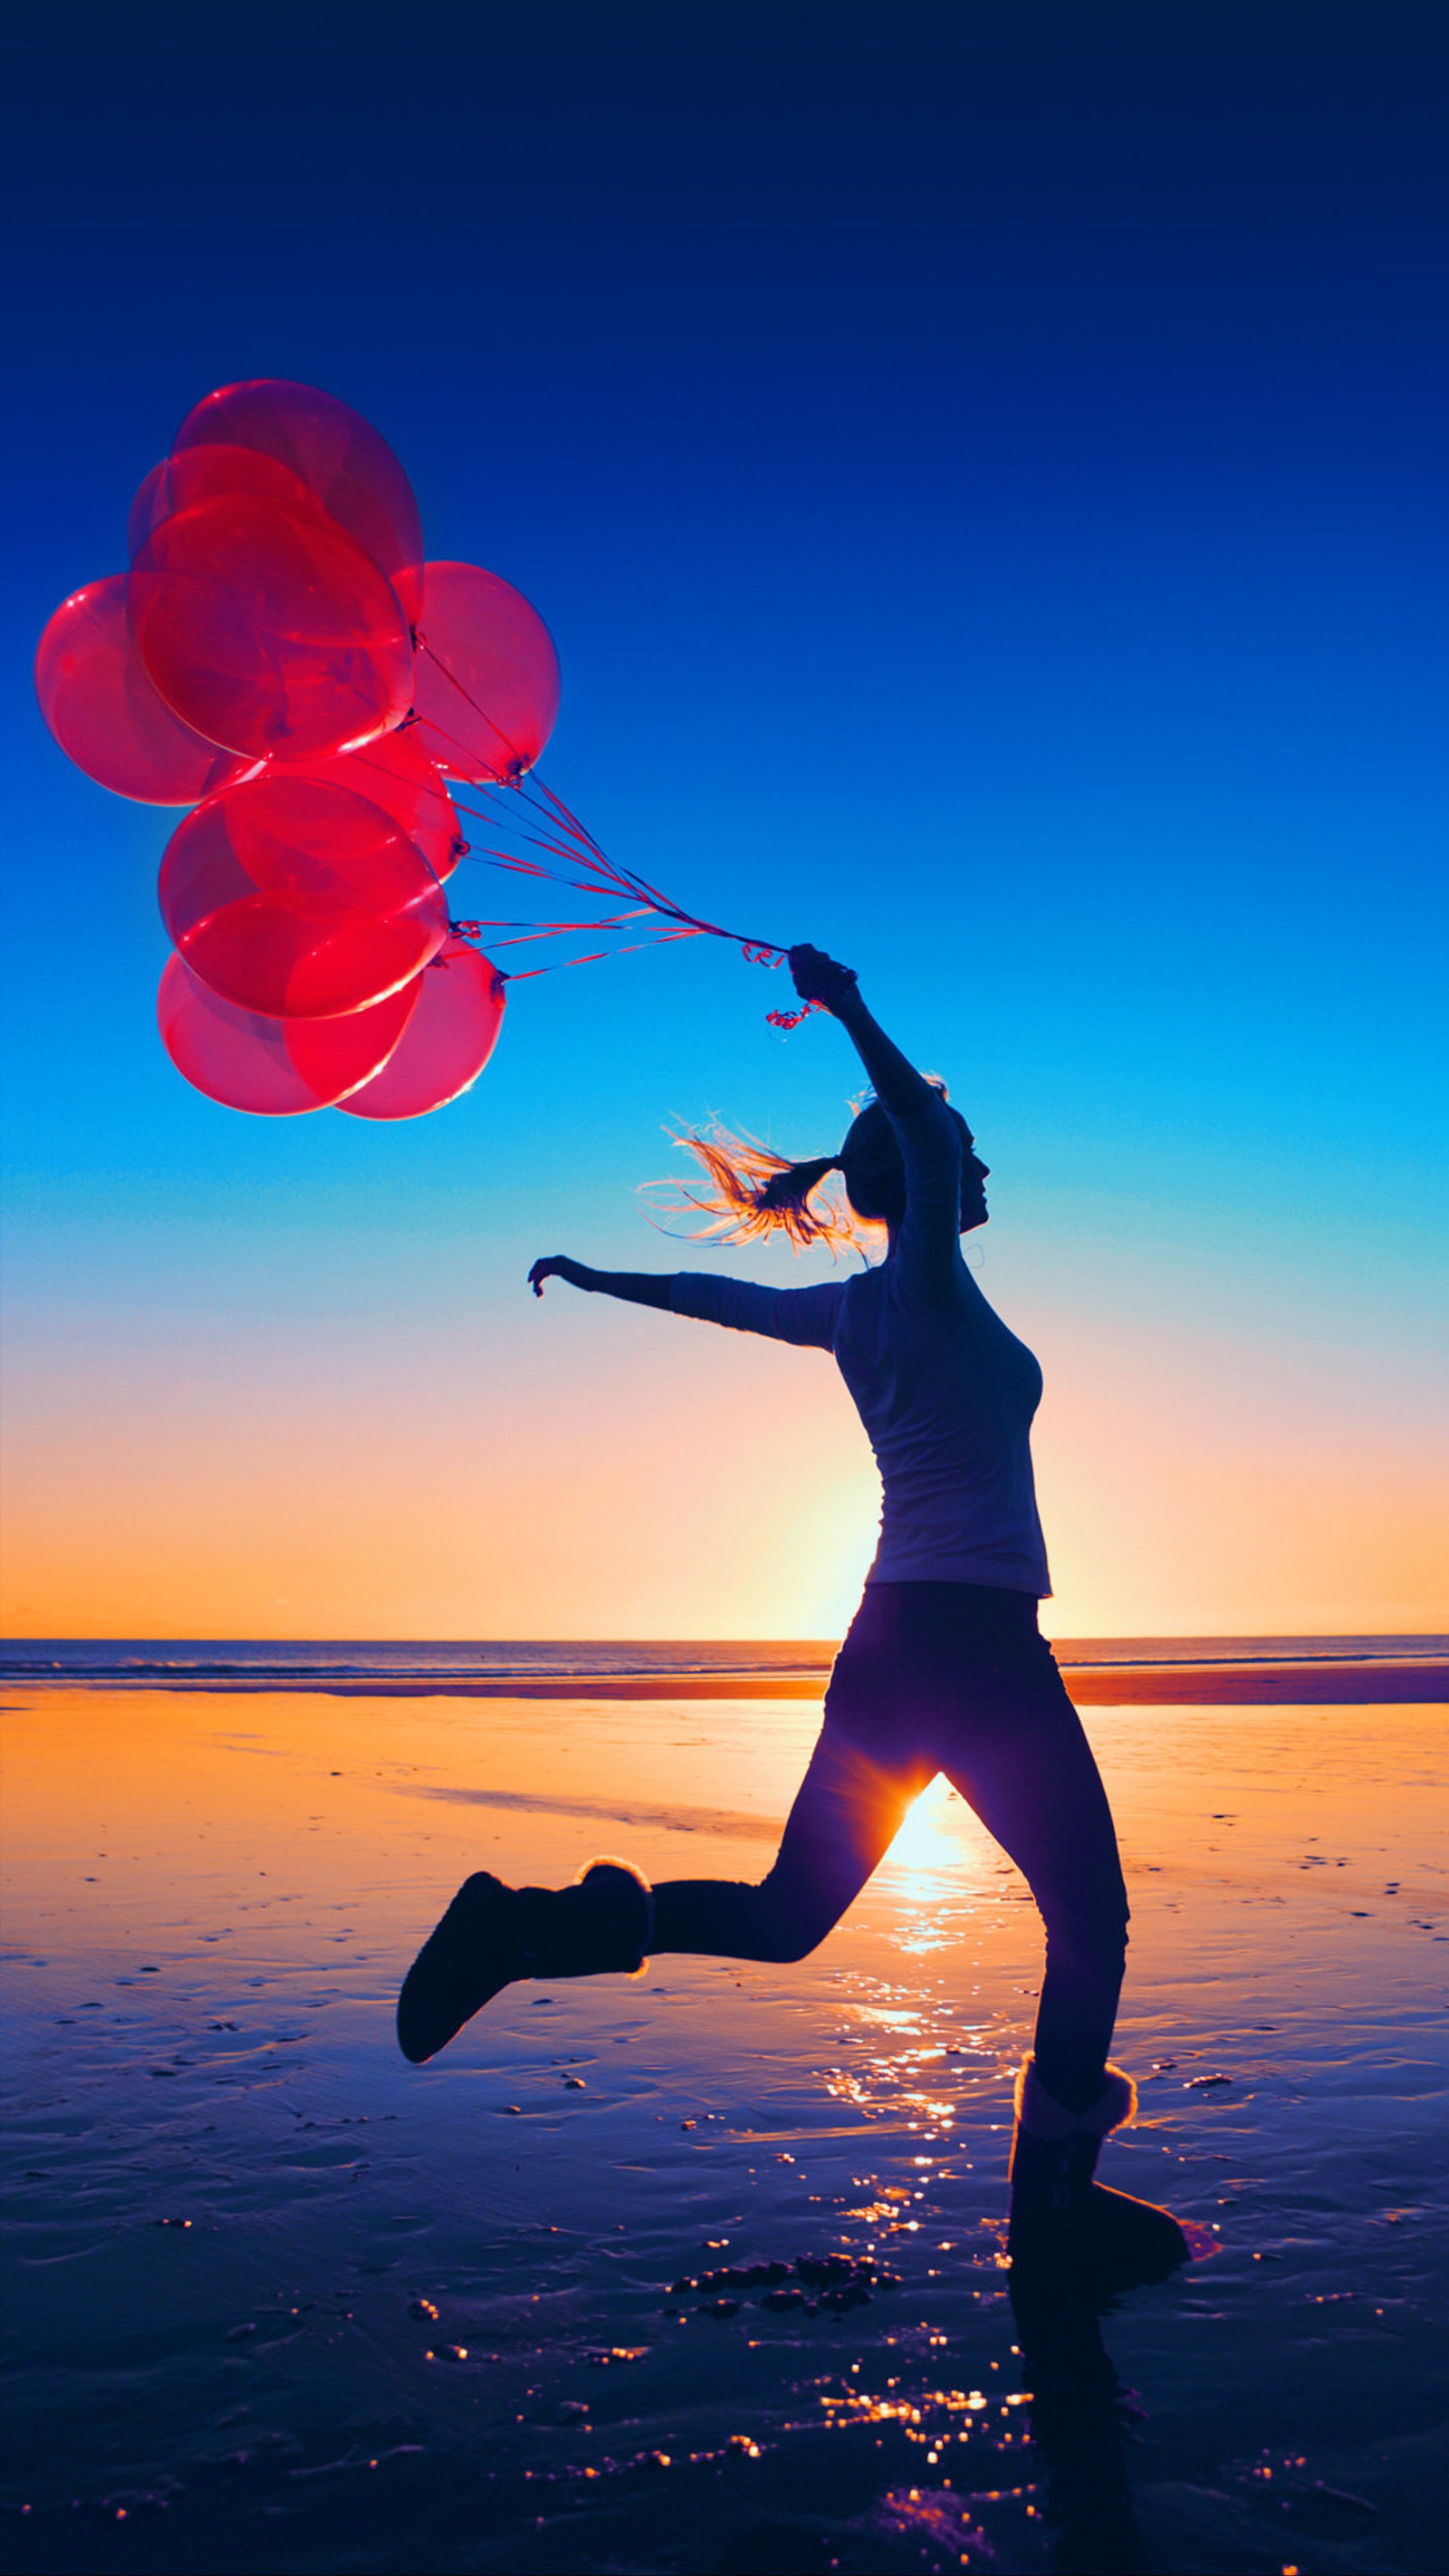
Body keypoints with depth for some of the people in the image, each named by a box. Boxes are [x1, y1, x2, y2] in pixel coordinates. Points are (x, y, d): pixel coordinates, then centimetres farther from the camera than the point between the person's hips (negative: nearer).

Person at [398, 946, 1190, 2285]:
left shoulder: (851, 1309, 15)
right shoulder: (927, 1281, -7)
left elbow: (711, 1293, 29)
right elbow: (927, 1135, -26)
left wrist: (593, 1277, 43)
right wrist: (848, 1010, -20)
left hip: (885, 1648, 8)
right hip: (978, 1639, -8)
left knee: (784, 1916, 13)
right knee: (1090, 1918, 6)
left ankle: (531, 1924, 0)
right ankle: (1055, 2194, 12)